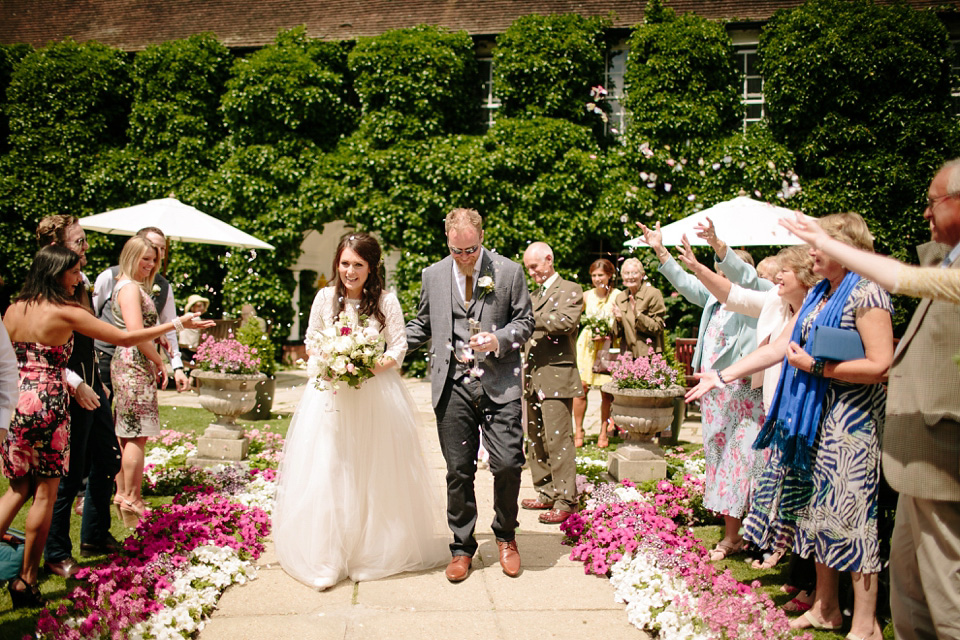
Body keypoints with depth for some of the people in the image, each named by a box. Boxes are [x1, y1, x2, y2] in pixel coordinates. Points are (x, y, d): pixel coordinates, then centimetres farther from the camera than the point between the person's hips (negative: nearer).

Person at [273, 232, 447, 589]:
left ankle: (376, 550, 21)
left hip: (376, 395, -1)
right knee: (328, 472, -1)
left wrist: (372, 366, -18)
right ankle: (327, 557, 9)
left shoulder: (386, 301, -2)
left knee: (376, 473, 5)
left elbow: (399, 348, -1)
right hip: (331, 395, 1)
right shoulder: (325, 298, 3)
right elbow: (311, 342, 12)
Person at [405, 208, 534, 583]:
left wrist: (499, 339, -13)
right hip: (453, 386, 2)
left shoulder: (509, 271, 3)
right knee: (458, 471, 6)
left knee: (507, 463, -7)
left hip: (499, 384, -1)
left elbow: (525, 322, 6)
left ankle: (505, 536, 23)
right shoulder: (433, 275, 10)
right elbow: (422, 325, 18)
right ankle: (462, 548, 25)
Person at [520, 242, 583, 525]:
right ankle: (546, 493, 21)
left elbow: (567, 322, -18)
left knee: (558, 439, -7)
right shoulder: (534, 295, 22)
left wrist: (530, 317, -20)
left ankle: (565, 501, -1)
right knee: (536, 439, 11)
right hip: (532, 377, 8)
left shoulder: (570, 290, -1)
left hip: (556, 376, -8)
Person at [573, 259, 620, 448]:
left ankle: (603, 433, 13)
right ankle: (578, 432, 6)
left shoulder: (618, 296, -2)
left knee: (607, 391, -1)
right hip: (587, 344, 2)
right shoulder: (586, 296, 8)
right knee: (581, 387, -5)